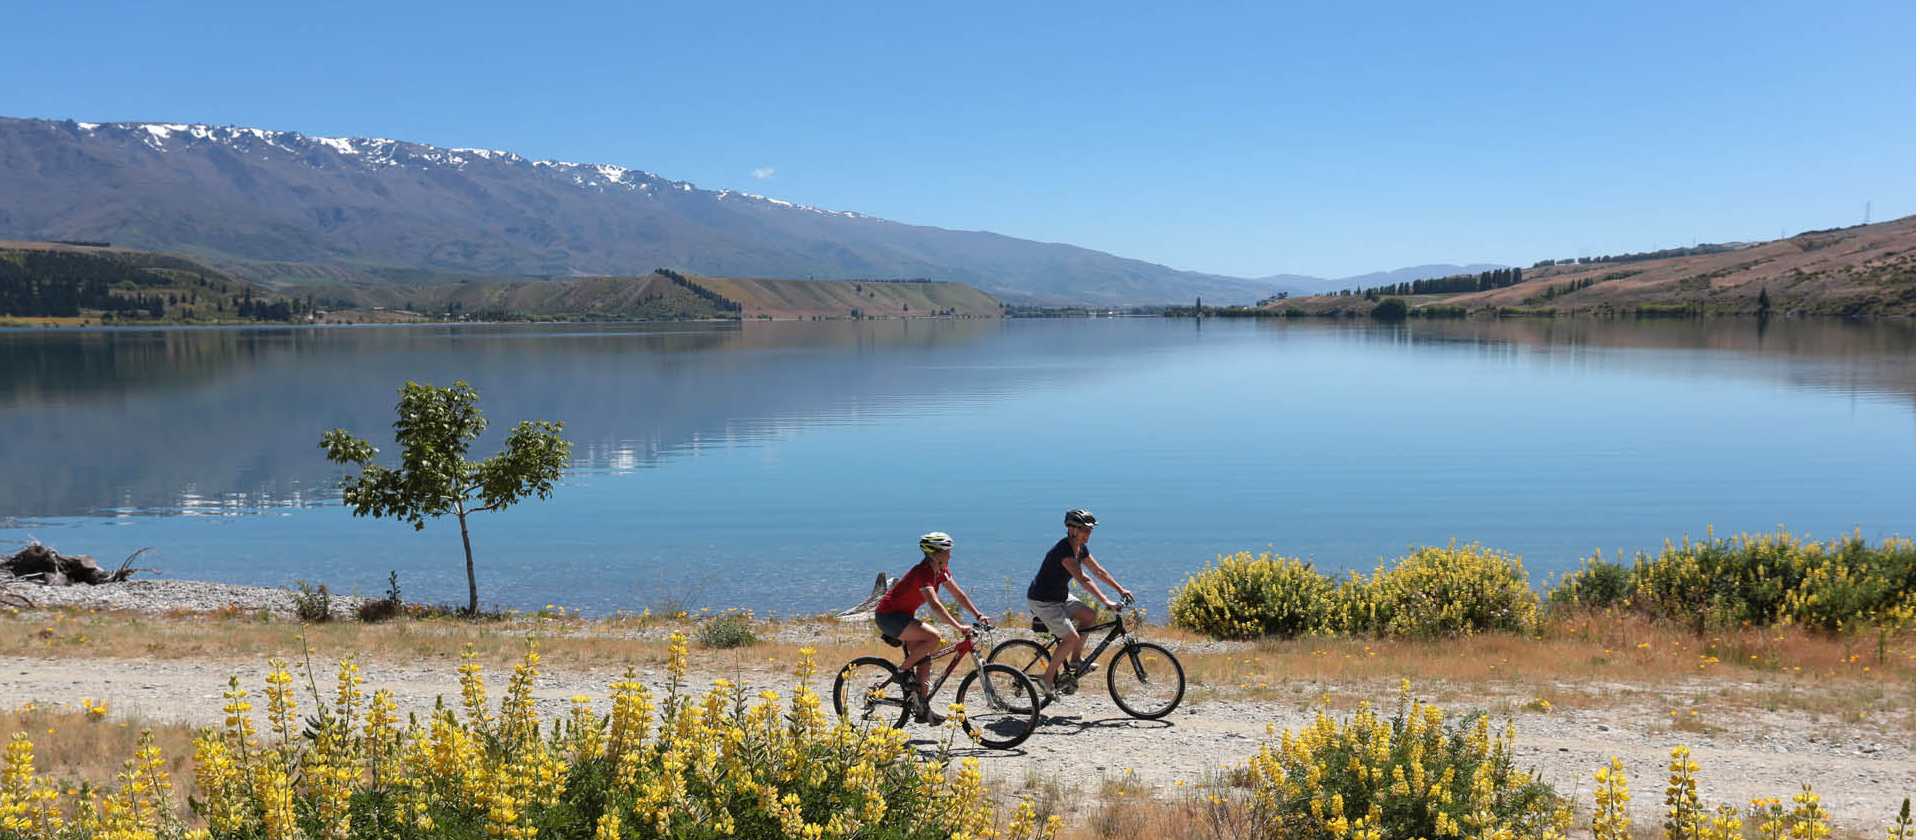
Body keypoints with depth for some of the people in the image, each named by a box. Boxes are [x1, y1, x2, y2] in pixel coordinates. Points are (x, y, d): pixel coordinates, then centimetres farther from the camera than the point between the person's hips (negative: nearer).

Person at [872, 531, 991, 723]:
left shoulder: (941, 571, 2)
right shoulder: (923, 572, -26)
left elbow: (958, 594, 6)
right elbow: (935, 604, -37)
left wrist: (979, 615, -4)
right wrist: (959, 627, -43)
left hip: (902, 615, 10)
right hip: (887, 615, -10)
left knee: (925, 662, 5)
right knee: (933, 638, -27)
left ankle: (922, 710, 11)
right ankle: (903, 670, -10)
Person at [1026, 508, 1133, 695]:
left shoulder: (1080, 549, 3)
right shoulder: (1063, 550, -26)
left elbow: (1098, 571, 11)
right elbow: (1083, 580, -32)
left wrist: (1120, 589, 6)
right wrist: (1106, 602, -34)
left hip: (1060, 597, 9)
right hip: (1042, 601, -9)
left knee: (1090, 615, 1)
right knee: (1072, 638, -14)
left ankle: (1075, 661, 12)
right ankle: (1048, 679, -1)